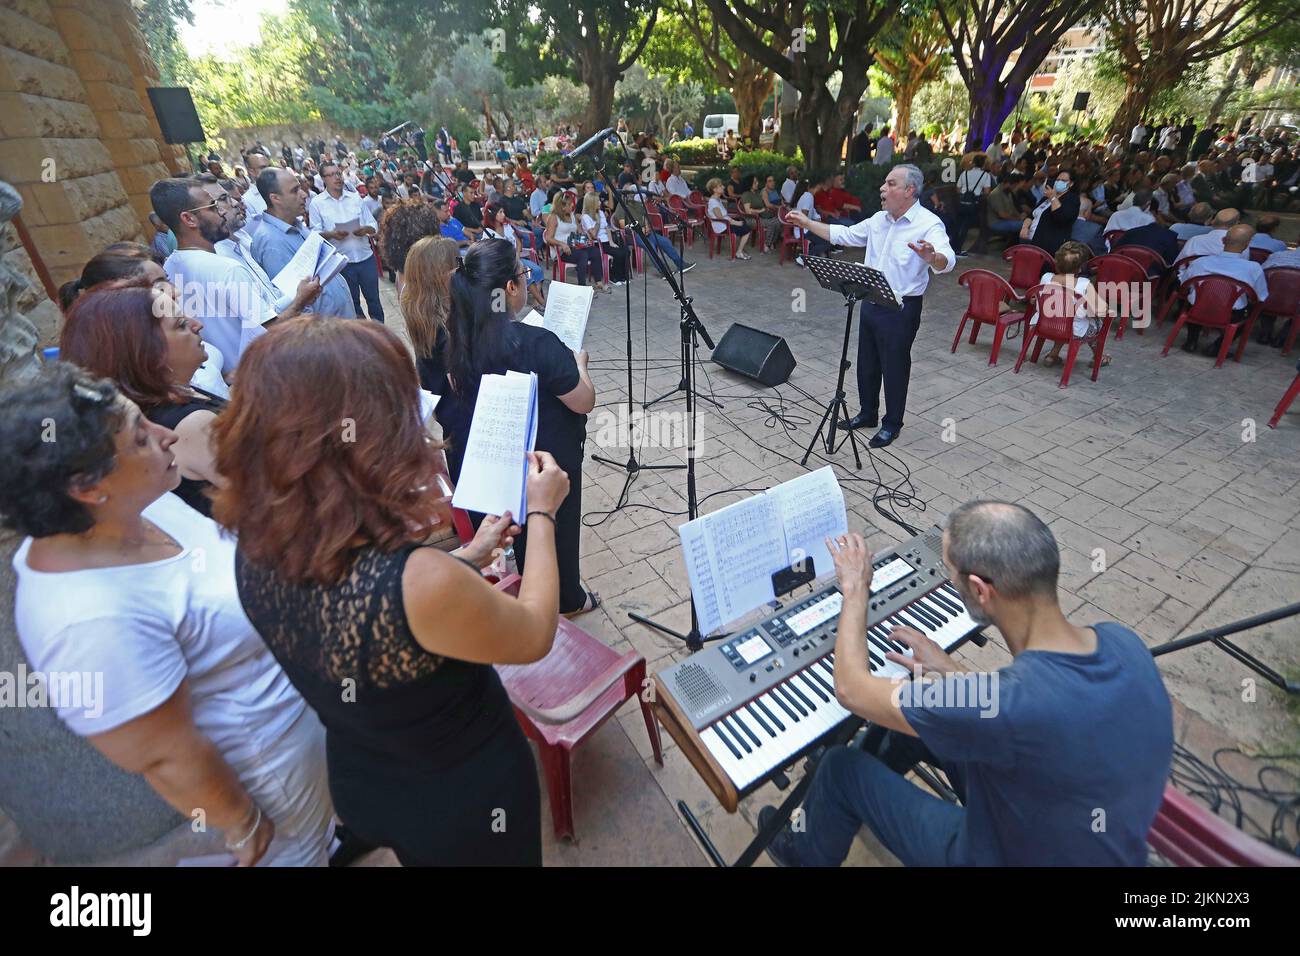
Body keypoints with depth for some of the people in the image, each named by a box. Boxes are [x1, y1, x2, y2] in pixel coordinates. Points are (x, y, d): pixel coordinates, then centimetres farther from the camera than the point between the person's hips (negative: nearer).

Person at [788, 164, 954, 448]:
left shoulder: (929, 224, -17)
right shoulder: (879, 219, 6)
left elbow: (946, 262, -32)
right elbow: (843, 235, 16)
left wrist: (931, 257, -56)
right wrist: (807, 223, 12)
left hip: (902, 309, -7)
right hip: (871, 304, 7)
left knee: (895, 367, 5)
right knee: (867, 363, 17)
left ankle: (892, 424, 22)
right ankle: (868, 413, 35)